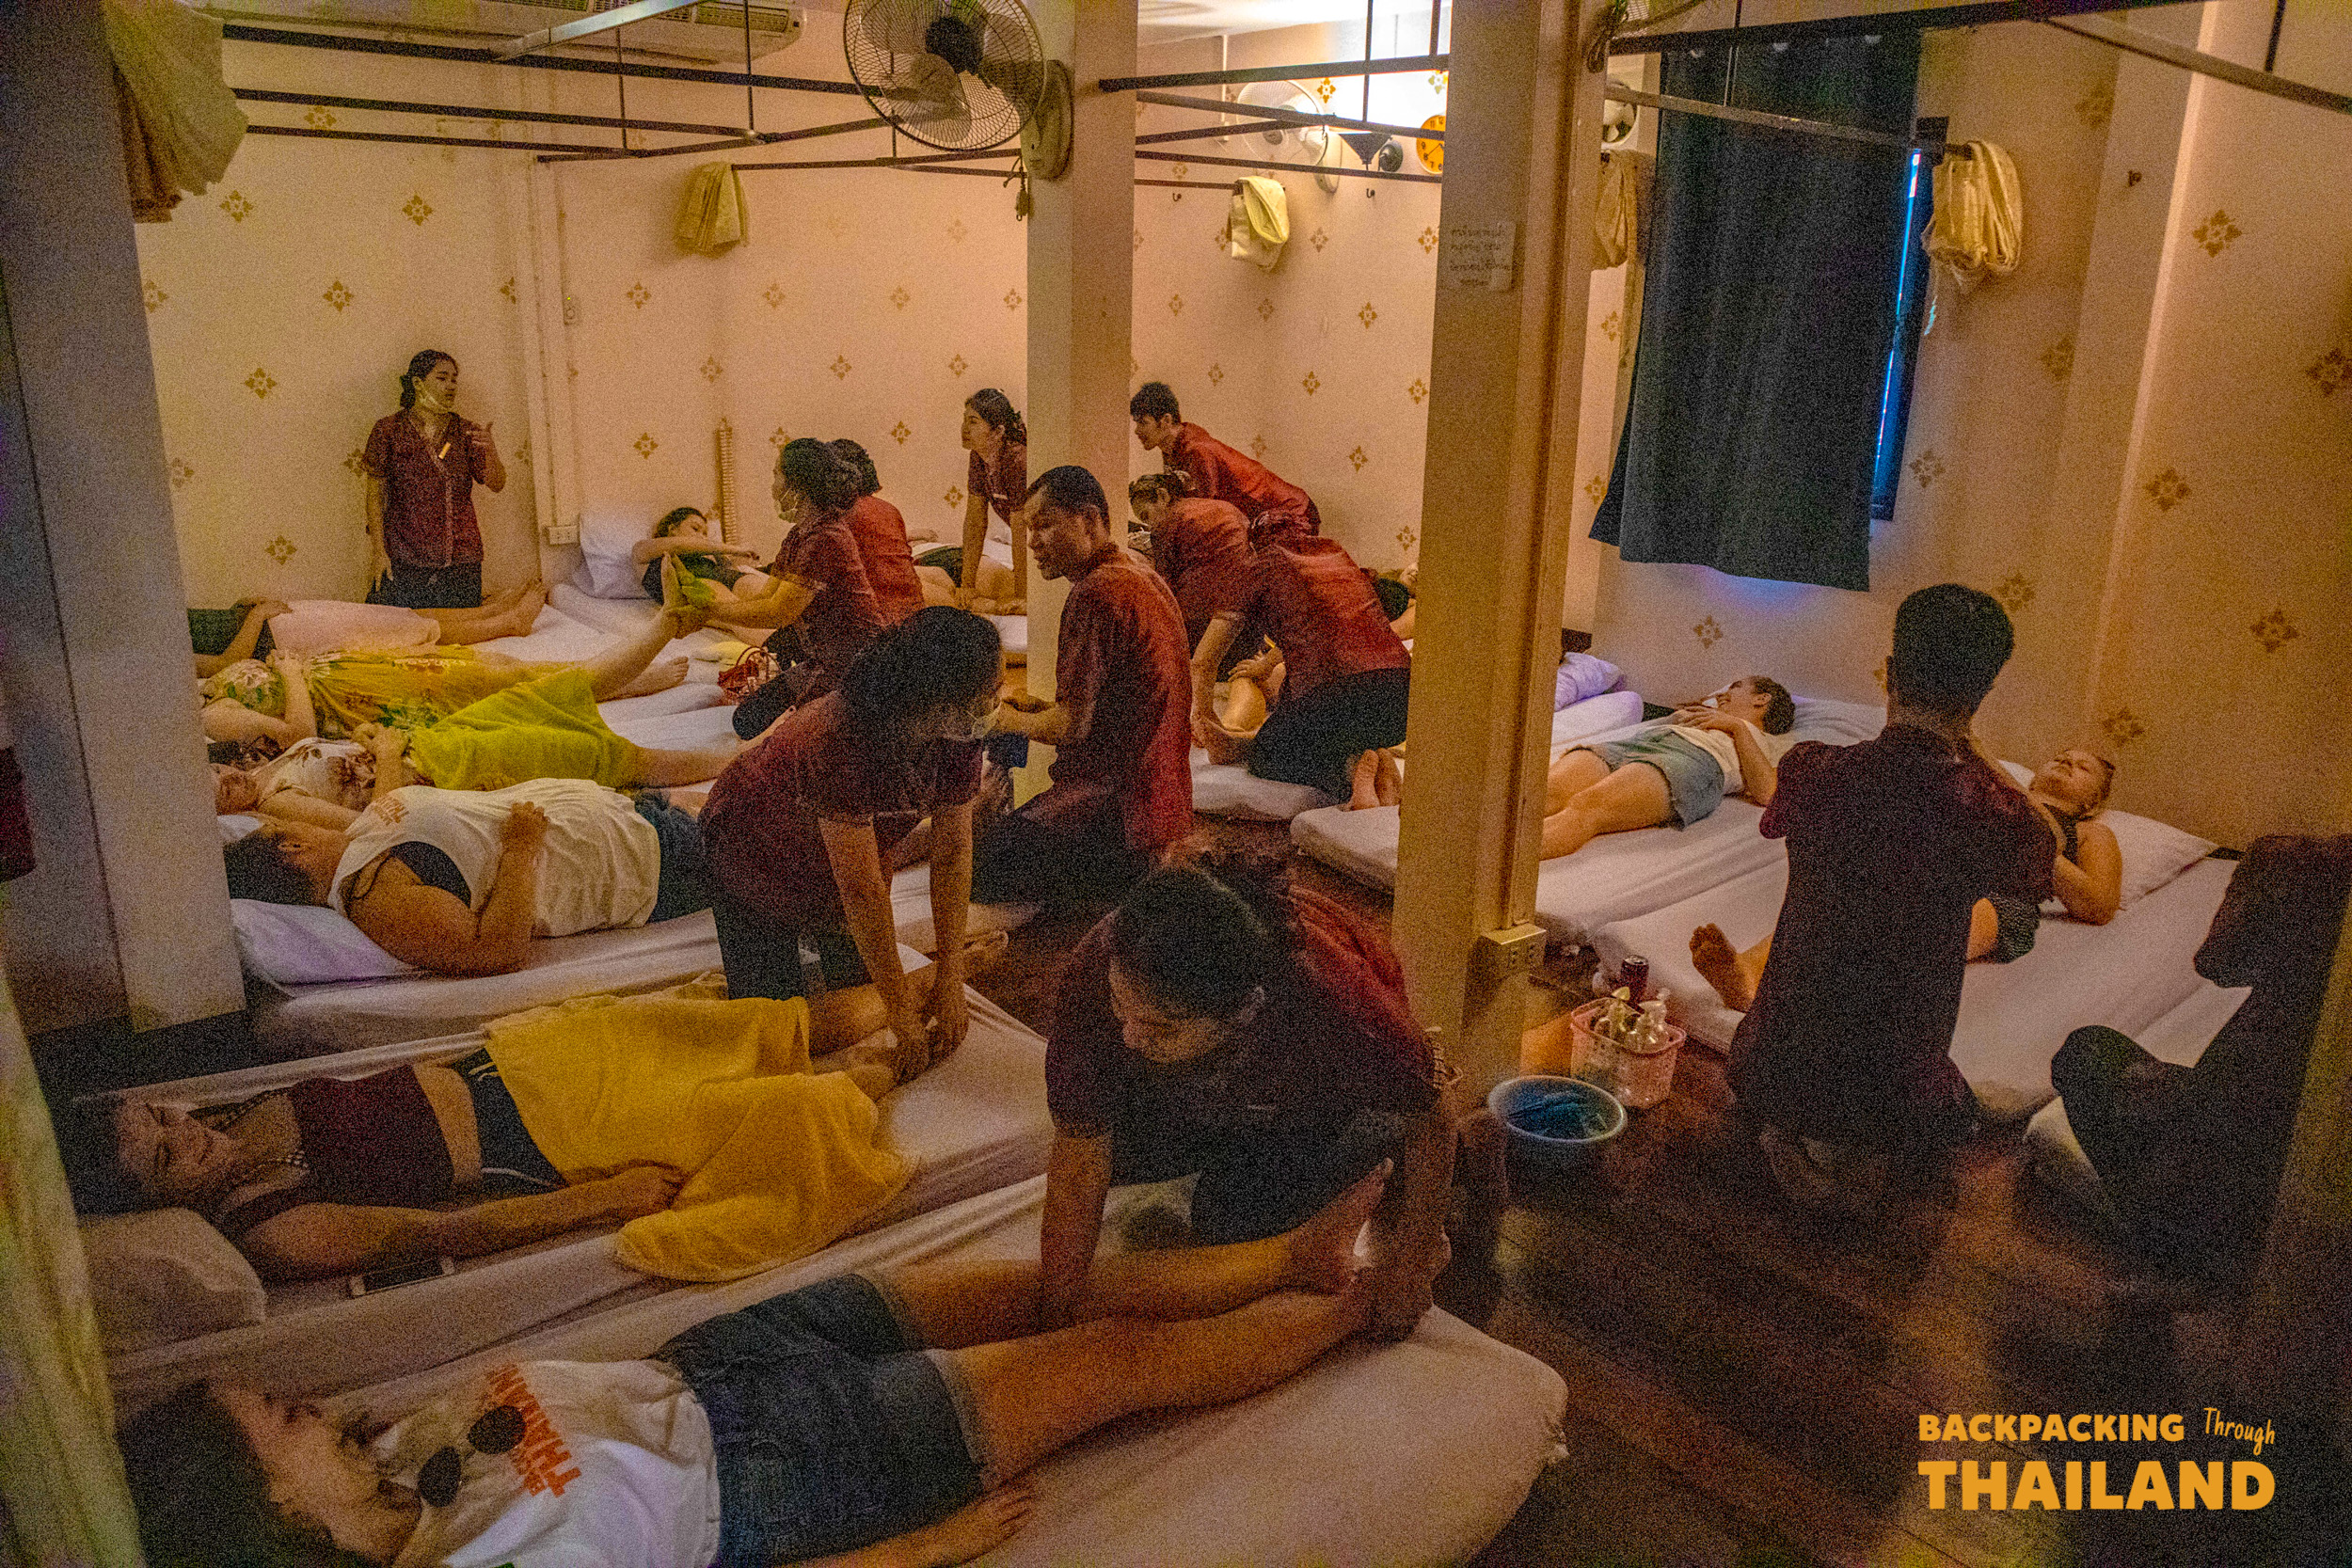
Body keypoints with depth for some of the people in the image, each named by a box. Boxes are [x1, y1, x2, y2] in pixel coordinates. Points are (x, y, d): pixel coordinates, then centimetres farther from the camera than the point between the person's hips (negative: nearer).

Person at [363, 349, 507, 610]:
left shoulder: (467, 432, 10)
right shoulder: (389, 430, 4)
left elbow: (496, 485, 3)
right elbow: (375, 494, 3)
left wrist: (490, 451, -18)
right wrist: (378, 550, -5)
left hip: (461, 563, 2)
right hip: (403, 561, -2)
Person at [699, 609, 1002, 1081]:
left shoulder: (959, 734, -24)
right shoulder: (840, 740, -44)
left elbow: (953, 853, -19)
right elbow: (862, 891, -39)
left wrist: (951, 986, -21)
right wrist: (903, 1012, -33)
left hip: (856, 845, 5)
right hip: (758, 852, -5)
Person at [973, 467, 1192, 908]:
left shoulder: (1095, 594, -18)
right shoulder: (1148, 581, 15)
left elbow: (1074, 724, -18)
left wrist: (1015, 721, 2)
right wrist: (1043, 711, 15)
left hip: (1115, 816, -10)